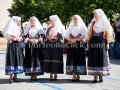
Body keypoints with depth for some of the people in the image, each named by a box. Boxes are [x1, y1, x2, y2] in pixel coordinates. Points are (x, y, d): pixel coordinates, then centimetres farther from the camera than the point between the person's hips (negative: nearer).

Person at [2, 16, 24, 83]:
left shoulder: (19, 28, 17)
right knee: (12, 60, -6)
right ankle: (11, 77, -1)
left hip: (18, 46, 8)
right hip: (12, 46, -7)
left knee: (18, 60, 6)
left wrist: (21, 38, 4)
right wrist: (15, 38, -17)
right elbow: (7, 36, -15)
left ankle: (15, 77, 13)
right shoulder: (11, 28, -7)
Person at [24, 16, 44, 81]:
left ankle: (35, 75, -2)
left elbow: (42, 36, 3)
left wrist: (38, 40, -13)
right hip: (29, 46, 1)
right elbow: (25, 37, 7)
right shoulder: (27, 29, 13)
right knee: (30, 59, -3)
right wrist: (29, 40, -10)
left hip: (37, 45, -1)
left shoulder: (39, 28, 9)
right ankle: (31, 75, 2)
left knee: (37, 59, -5)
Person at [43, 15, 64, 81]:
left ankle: (55, 75, 0)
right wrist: (48, 37, -7)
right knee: (49, 59, -1)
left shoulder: (60, 28, 3)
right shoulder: (49, 28, 17)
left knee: (56, 59, -6)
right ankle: (51, 75, 4)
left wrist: (53, 37, -13)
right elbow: (46, 36, 15)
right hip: (49, 45, 4)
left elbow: (61, 37, -4)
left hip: (56, 45, -4)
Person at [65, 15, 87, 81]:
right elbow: (66, 36, 10)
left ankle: (78, 75, 3)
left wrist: (76, 39, -15)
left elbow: (84, 36, -9)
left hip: (80, 45, -3)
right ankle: (73, 75, 1)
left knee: (79, 59, -3)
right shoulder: (71, 27, 15)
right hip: (72, 45, 3)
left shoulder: (82, 27, 4)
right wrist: (71, 40, -7)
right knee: (72, 59, -2)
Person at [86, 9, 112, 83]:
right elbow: (90, 33, 12)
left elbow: (108, 33, 0)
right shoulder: (93, 22, 13)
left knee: (101, 58, 0)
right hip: (93, 41, 3)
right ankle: (95, 76, 8)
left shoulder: (104, 22, 4)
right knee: (94, 58, 2)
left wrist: (107, 43, -7)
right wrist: (88, 42, 3)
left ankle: (101, 76, 8)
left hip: (101, 41, -3)